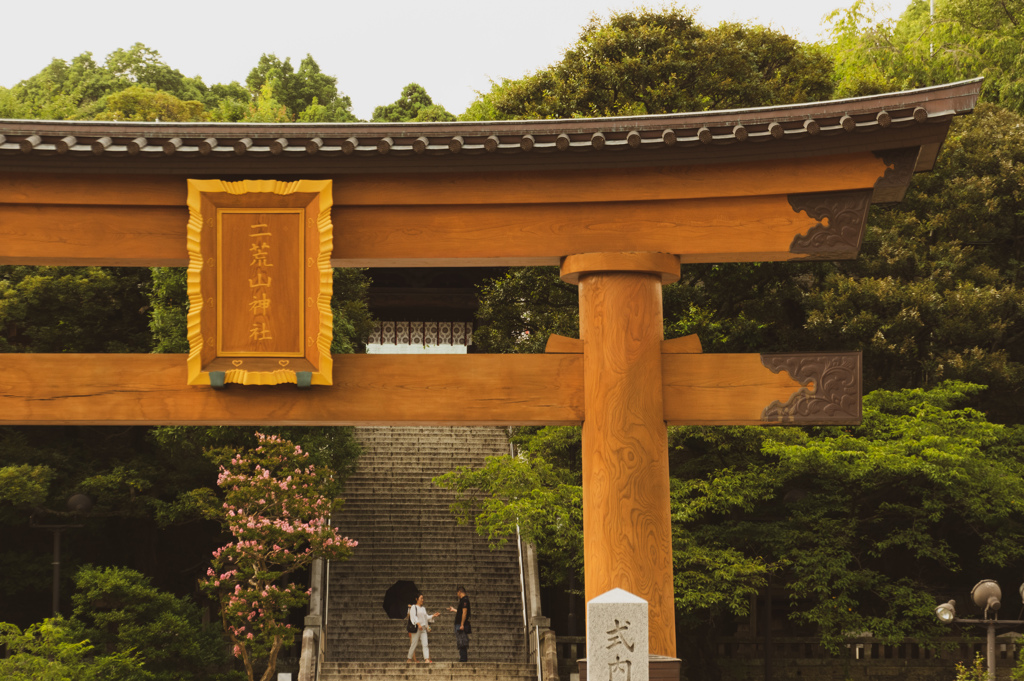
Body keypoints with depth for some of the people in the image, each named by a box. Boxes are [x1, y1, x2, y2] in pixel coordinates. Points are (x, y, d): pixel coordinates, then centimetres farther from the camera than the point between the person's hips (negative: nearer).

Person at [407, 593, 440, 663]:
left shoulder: (423, 608, 20)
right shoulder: (413, 607, 1)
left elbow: (426, 617, 21)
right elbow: (414, 616, -12)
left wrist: (433, 616, 5)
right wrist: (418, 624, -24)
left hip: (423, 628, 6)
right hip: (416, 628, -6)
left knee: (425, 644, -7)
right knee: (414, 644, -1)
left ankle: (426, 658, -15)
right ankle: (409, 658, 12)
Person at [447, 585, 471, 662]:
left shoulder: (464, 600, -13)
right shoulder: (463, 599, 17)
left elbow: (464, 612, -20)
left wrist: (462, 625, -23)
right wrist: (454, 610, 39)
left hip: (461, 625, -10)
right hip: (460, 625, 10)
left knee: (462, 644, -10)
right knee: (461, 645, 11)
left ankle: (463, 660, -10)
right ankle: (463, 659, 12)